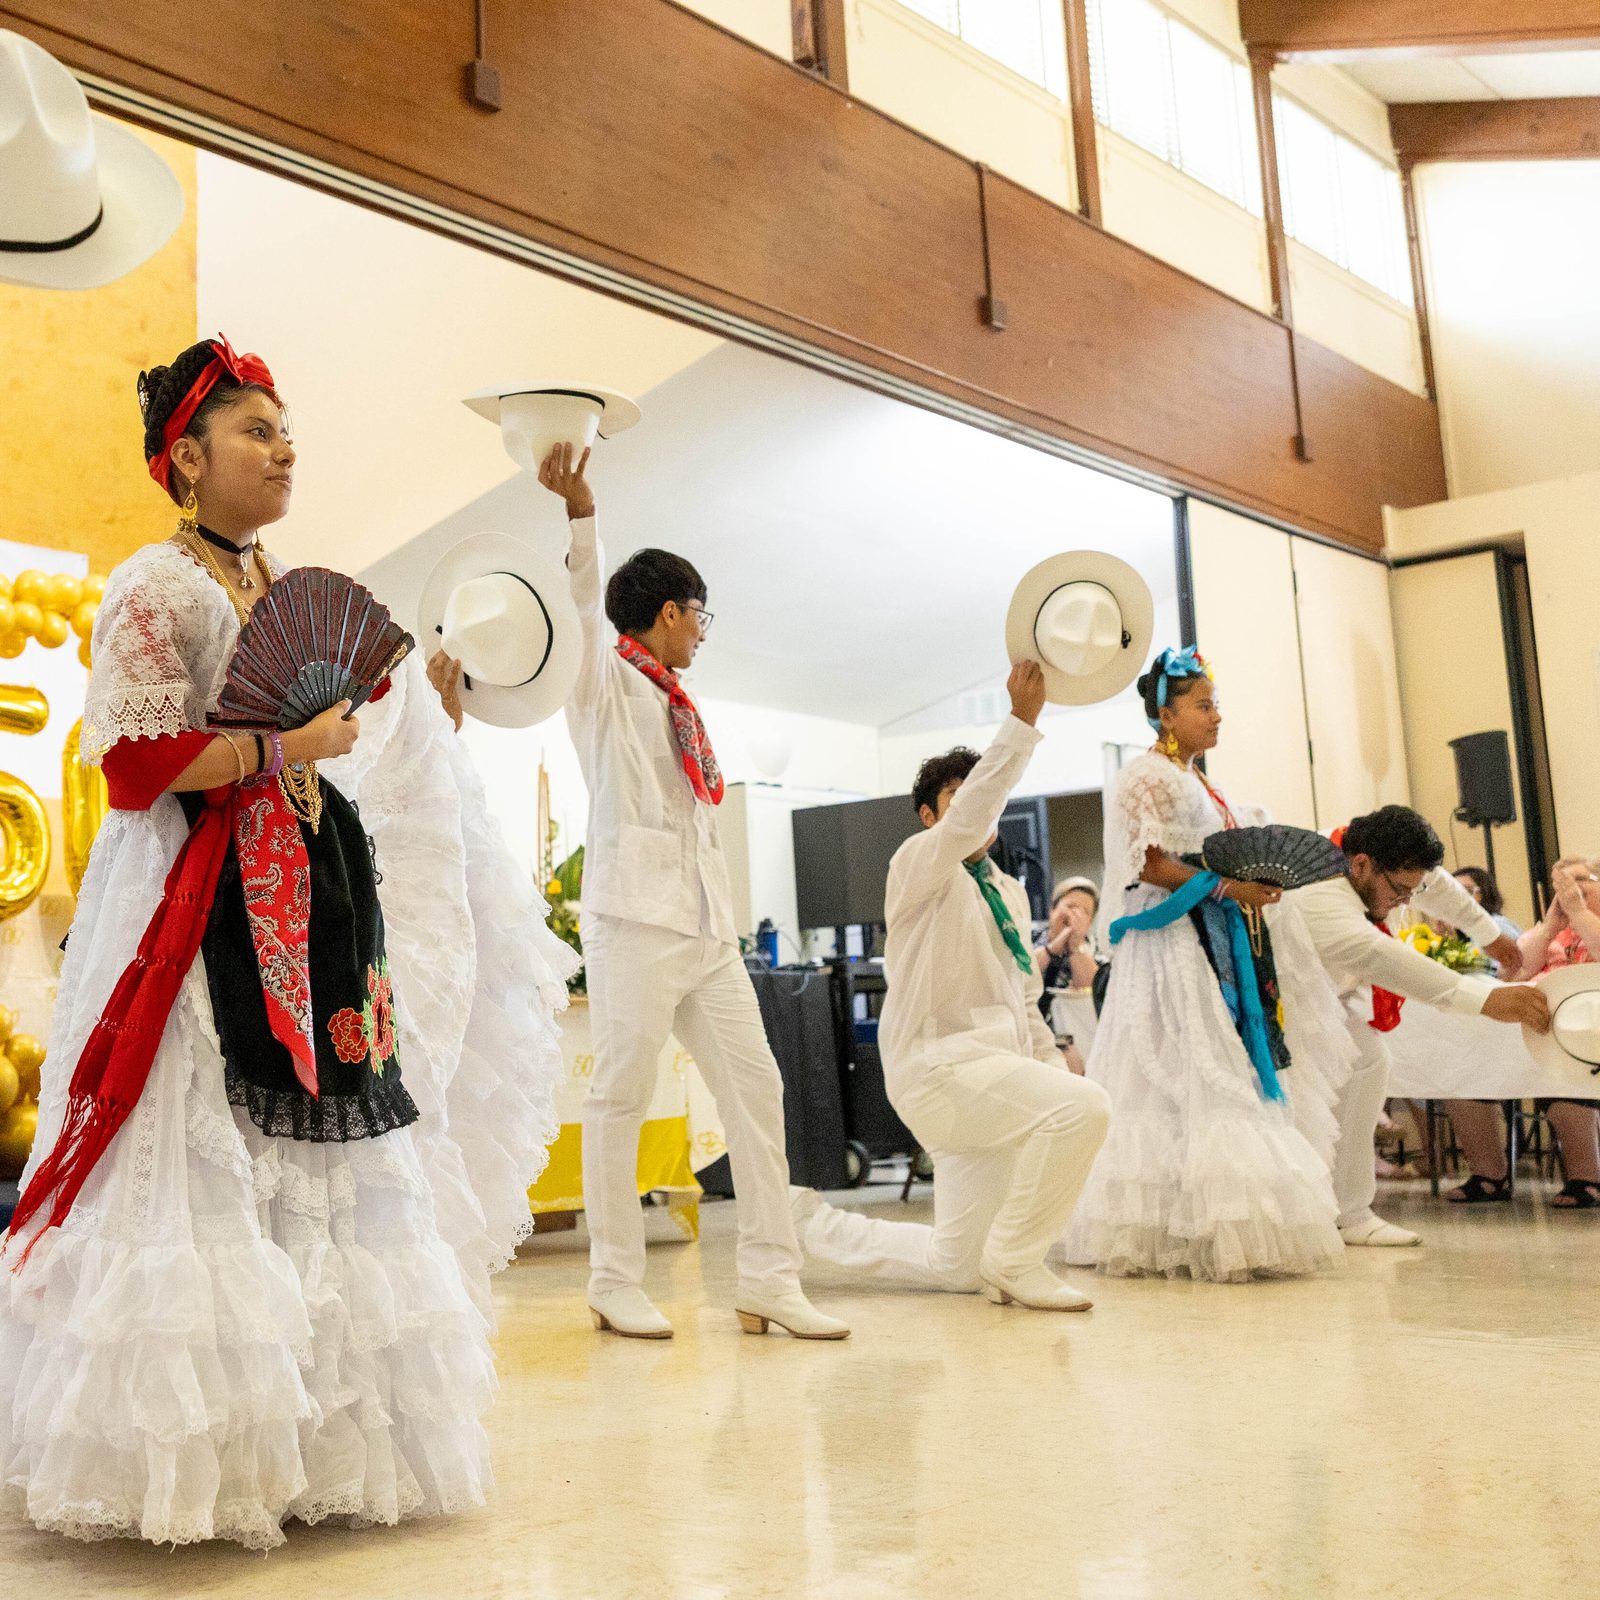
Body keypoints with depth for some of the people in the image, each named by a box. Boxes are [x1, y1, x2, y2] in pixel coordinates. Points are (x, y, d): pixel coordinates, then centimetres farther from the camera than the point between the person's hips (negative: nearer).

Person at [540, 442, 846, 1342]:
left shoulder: (676, 705, 24)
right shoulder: (606, 682, 4)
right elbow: (584, 603, -15)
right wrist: (580, 513, -30)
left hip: (707, 921, 8)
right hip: (637, 913, -8)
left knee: (755, 1084, 2)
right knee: (623, 1093, -5)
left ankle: (770, 1282, 5)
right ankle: (617, 1285, 4)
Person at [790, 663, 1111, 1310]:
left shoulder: (1011, 892, 19)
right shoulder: (918, 865, -4)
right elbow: (967, 819, -25)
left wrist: (1056, 1070, 11)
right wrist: (1021, 719, -32)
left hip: (996, 1073, 8)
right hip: (940, 1064, -8)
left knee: (954, 1266, 10)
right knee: (1083, 1108, -29)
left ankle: (812, 1220, 27)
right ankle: (1014, 1261, -12)